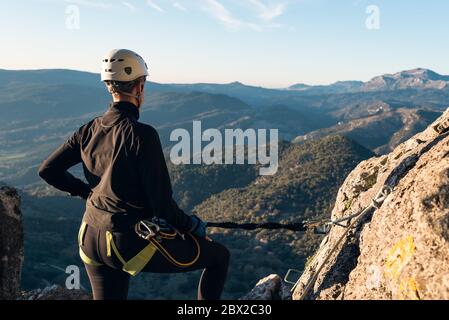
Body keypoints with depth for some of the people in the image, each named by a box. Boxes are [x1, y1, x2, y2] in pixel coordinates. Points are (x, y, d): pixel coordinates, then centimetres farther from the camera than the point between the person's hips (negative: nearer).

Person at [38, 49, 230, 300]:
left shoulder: (90, 130, 1)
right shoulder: (142, 134, -20)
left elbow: (48, 170, 9)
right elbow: (162, 203, -19)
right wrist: (192, 225, -2)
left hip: (91, 241, 7)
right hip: (131, 244, -7)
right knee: (220, 255, 10)